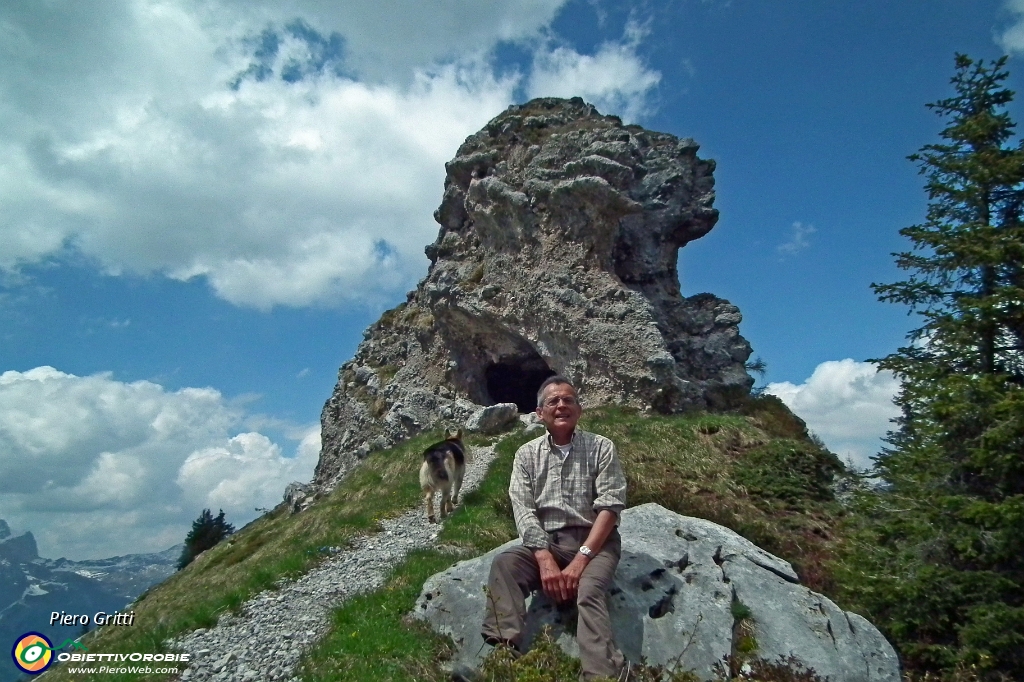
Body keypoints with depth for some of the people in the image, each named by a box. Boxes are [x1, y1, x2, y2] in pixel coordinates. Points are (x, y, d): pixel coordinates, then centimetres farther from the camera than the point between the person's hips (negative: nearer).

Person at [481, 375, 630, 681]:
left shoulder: (601, 448, 1)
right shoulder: (526, 454, 7)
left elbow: (610, 507, -7)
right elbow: (524, 512, -2)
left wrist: (580, 559, -17)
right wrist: (545, 561, -17)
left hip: (594, 541, -2)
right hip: (545, 542, 3)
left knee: (589, 591, -32)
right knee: (503, 564, -26)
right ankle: (504, 652, -31)